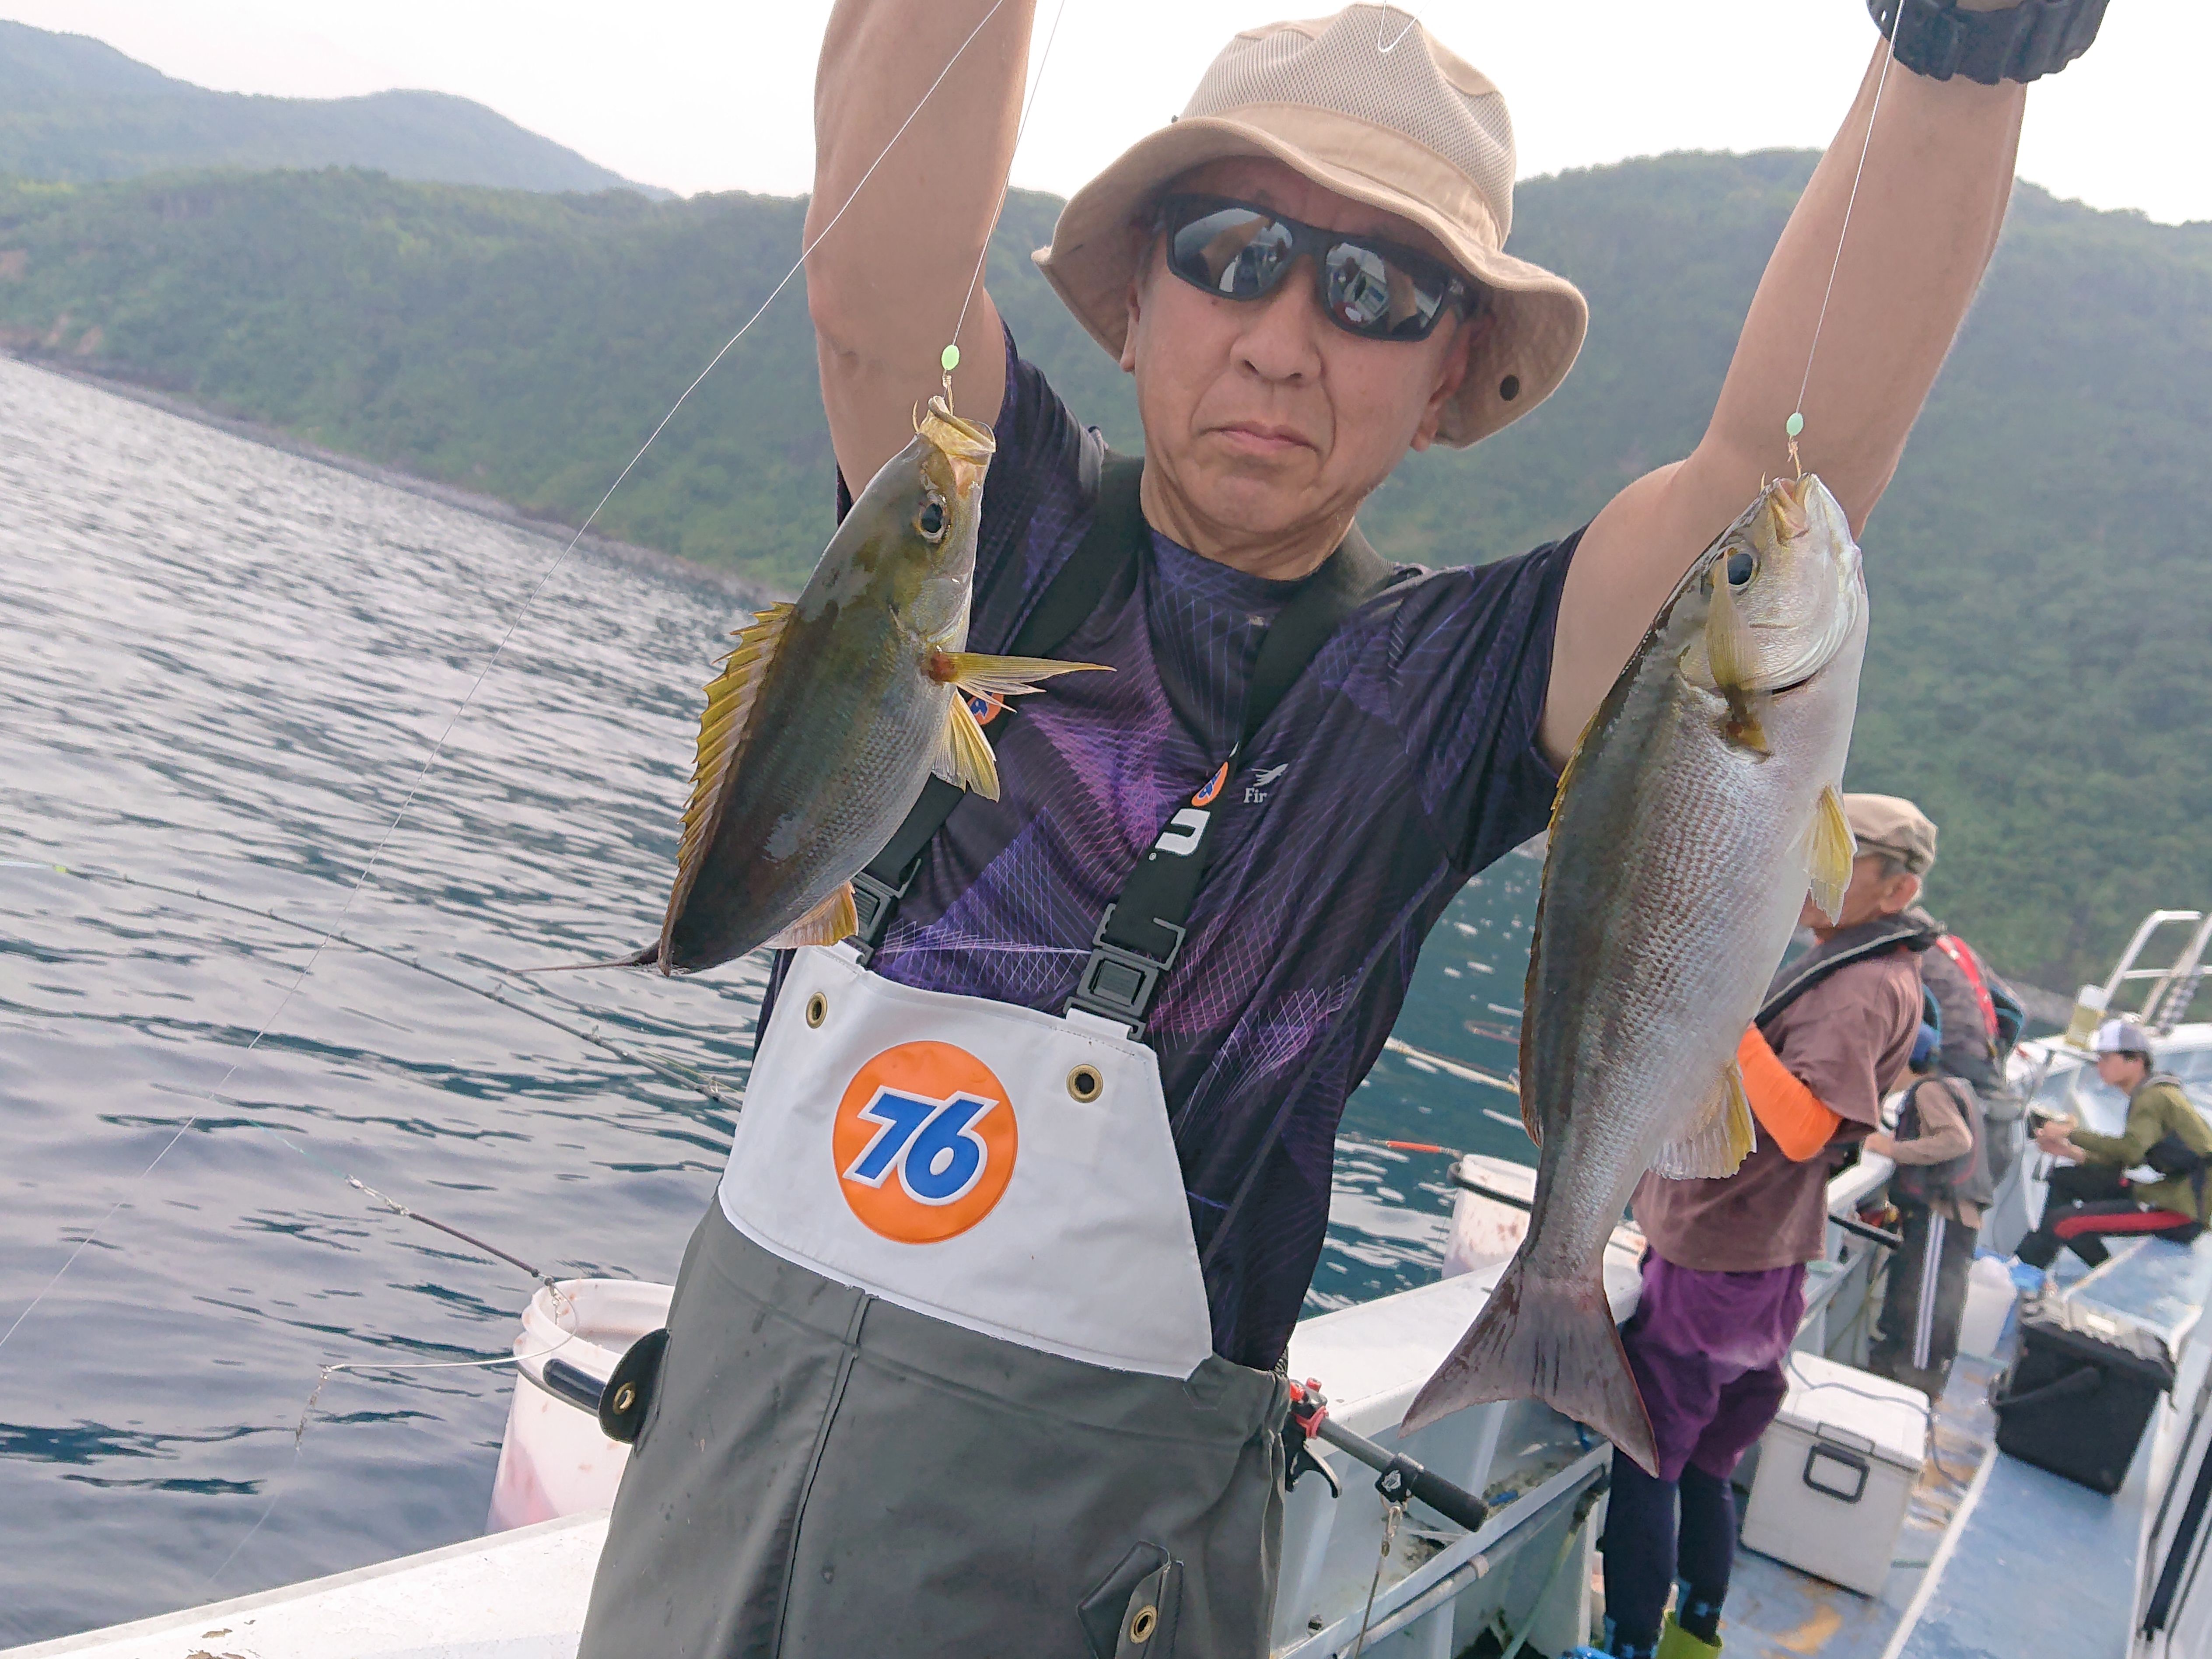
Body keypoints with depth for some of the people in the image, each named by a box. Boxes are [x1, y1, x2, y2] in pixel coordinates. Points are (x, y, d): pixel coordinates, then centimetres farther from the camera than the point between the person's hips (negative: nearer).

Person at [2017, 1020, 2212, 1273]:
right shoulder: (2147, 1095, 16)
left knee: (2063, 1222, -19)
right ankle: (2038, 1252, 12)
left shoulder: (2154, 1098, -15)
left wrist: (2073, 1134, -21)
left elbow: (2131, 1150, -32)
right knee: (2064, 1178, 13)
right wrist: (2073, 1153, 3)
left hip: (2180, 1211, -11)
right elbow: (2124, 1162, 16)